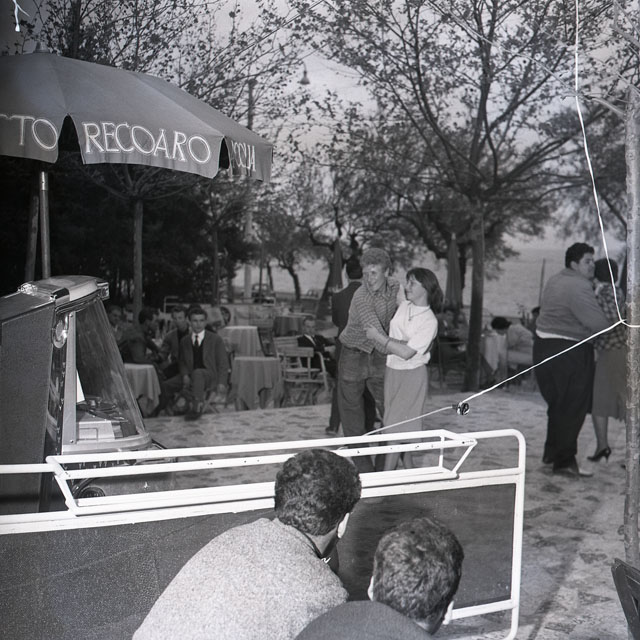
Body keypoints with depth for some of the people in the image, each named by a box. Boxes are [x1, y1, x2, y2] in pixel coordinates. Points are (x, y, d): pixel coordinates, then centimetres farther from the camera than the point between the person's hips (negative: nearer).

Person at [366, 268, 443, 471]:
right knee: (404, 425, 14)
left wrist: (378, 337, -16)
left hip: (412, 375, -6)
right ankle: (409, 468, 27)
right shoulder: (403, 306, 3)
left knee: (396, 425, -5)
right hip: (392, 371, 6)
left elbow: (406, 352, -22)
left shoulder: (430, 321, -16)